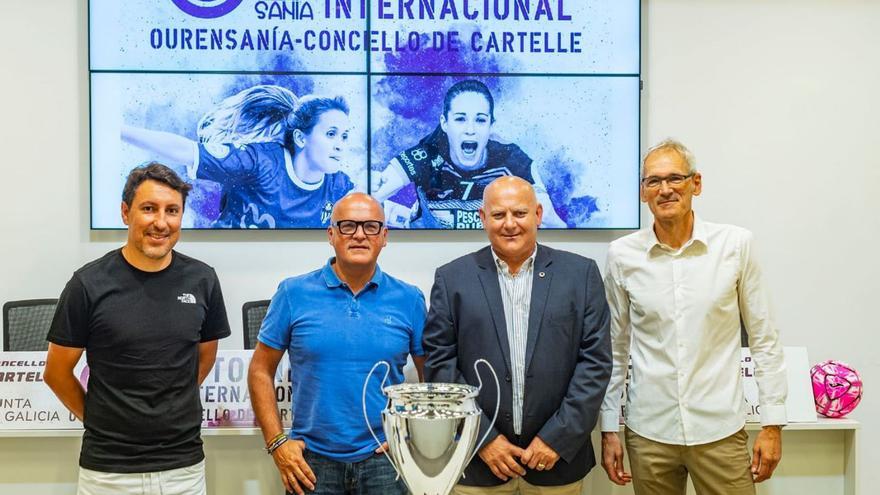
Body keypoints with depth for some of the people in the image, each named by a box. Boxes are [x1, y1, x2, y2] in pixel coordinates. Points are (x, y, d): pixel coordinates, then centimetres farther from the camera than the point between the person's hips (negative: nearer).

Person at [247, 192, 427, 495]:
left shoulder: (409, 299, 0)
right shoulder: (294, 294, -3)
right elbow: (261, 371, 3)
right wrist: (277, 443, -4)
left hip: (384, 458, 1)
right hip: (312, 460, 0)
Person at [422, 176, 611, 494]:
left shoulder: (581, 273, 0)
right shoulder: (452, 278, 0)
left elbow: (596, 360, -3)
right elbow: (440, 364, -3)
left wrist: (558, 438, -8)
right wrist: (483, 438, -9)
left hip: (558, 457, 1)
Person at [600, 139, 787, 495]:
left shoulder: (736, 244, -4)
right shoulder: (622, 255, -2)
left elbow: (764, 339, 2)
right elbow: (614, 349, 5)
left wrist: (772, 424, 0)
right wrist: (608, 429, 5)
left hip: (720, 430, -1)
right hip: (648, 432, 1)